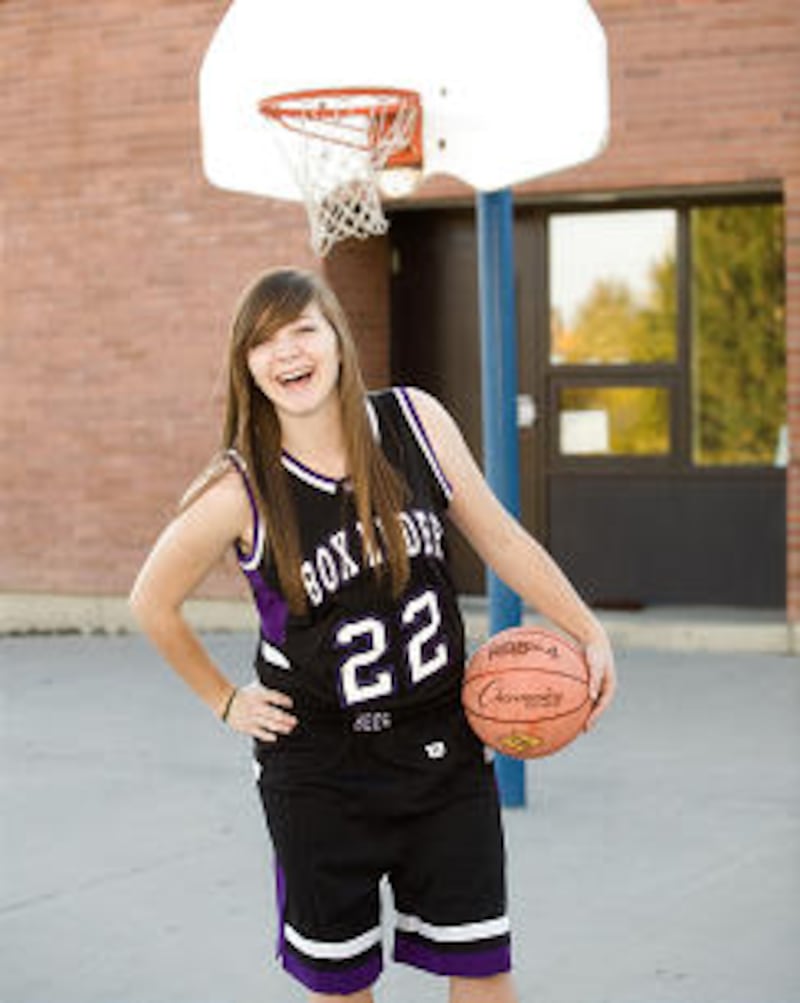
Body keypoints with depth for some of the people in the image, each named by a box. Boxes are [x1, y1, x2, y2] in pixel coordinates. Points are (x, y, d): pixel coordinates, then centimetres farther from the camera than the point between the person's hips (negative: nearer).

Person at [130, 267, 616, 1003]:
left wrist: (590, 633, 1)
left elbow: (499, 537, 3)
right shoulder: (240, 492, -14)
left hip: (443, 747, 2)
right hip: (317, 766, -2)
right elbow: (153, 603, 2)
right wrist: (225, 702, 4)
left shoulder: (416, 422, -8)